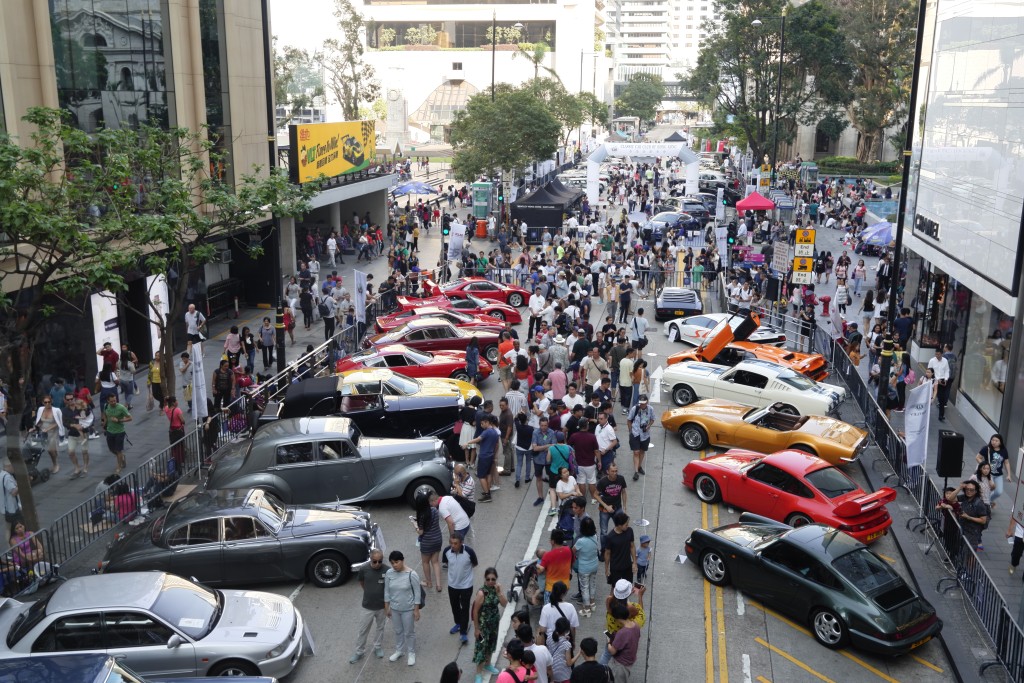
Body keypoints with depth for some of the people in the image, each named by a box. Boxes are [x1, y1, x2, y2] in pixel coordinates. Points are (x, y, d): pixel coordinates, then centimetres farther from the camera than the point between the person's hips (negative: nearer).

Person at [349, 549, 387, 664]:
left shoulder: (387, 571, -19)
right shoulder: (364, 569, -17)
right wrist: (369, 592, 3)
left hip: (382, 606, 0)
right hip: (367, 607, 0)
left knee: (380, 628, 21)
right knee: (363, 630, 13)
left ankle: (378, 647, 42)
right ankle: (359, 652, 31)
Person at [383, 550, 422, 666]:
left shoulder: (411, 574, -22)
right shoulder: (389, 573, -10)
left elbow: (417, 593, -14)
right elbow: (387, 591, 2)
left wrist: (416, 610, -11)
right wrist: (387, 607, 5)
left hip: (408, 609, -4)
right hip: (394, 608, 4)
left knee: (409, 632, 13)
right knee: (398, 631, 22)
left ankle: (411, 653, 33)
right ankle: (399, 651, 43)